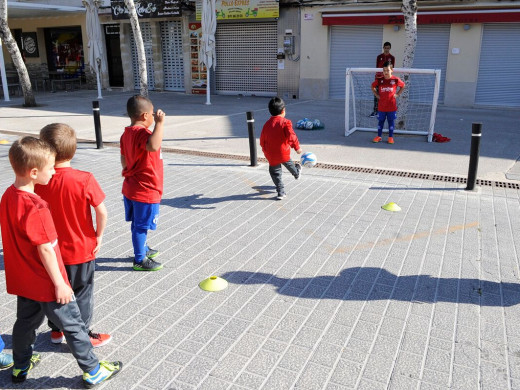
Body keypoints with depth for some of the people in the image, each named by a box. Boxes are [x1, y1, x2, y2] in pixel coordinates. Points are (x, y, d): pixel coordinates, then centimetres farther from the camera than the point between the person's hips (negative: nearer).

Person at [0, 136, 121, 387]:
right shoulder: (36, 208, -28)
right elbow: (45, 249, -25)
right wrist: (59, 283, -16)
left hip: (22, 280, 8)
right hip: (46, 283, -8)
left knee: (26, 321, 25)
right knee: (73, 325, 6)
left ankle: (20, 366, 43)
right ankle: (92, 371, 19)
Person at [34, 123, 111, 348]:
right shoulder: (84, 180, -21)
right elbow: (101, 211, -19)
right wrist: (99, 236, -3)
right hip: (81, 250, -3)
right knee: (82, 294, 13)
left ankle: (56, 330, 39)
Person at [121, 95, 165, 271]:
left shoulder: (127, 133, 7)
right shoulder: (142, 133, -24)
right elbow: (153, 146, -47)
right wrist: (159, 123, -42)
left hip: (131, 188, 10)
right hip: (145, 191, -10)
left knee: (137, 223, 23)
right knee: (141, 226, 3)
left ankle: (142, 249, 41)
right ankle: (140, 260, 15)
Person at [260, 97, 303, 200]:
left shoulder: (267, 124, 4)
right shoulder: (285, 122, -11)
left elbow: (262, 140, 10)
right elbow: (291, 136, -18)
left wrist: (265, 151, 23)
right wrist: (297, 147, -5)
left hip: (271, 156, 3)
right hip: (284, 153, -2)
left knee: (275, 173, 12)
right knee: (288, 164, 27)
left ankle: (281, 192, 11)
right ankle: (296, 173, 56)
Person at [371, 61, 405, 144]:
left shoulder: (396, 80, -5)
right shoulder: (379, 80, -2)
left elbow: (403, 86, 12)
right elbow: (373, 87, 15)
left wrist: (397, 94, 2)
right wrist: (377, 95, 5)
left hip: (392, 106, -1)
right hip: (381, 106, 1)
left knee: (391, 121, 7)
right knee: (381, 121, 10)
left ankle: (390, 137, 16)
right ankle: (379, 136, 20)